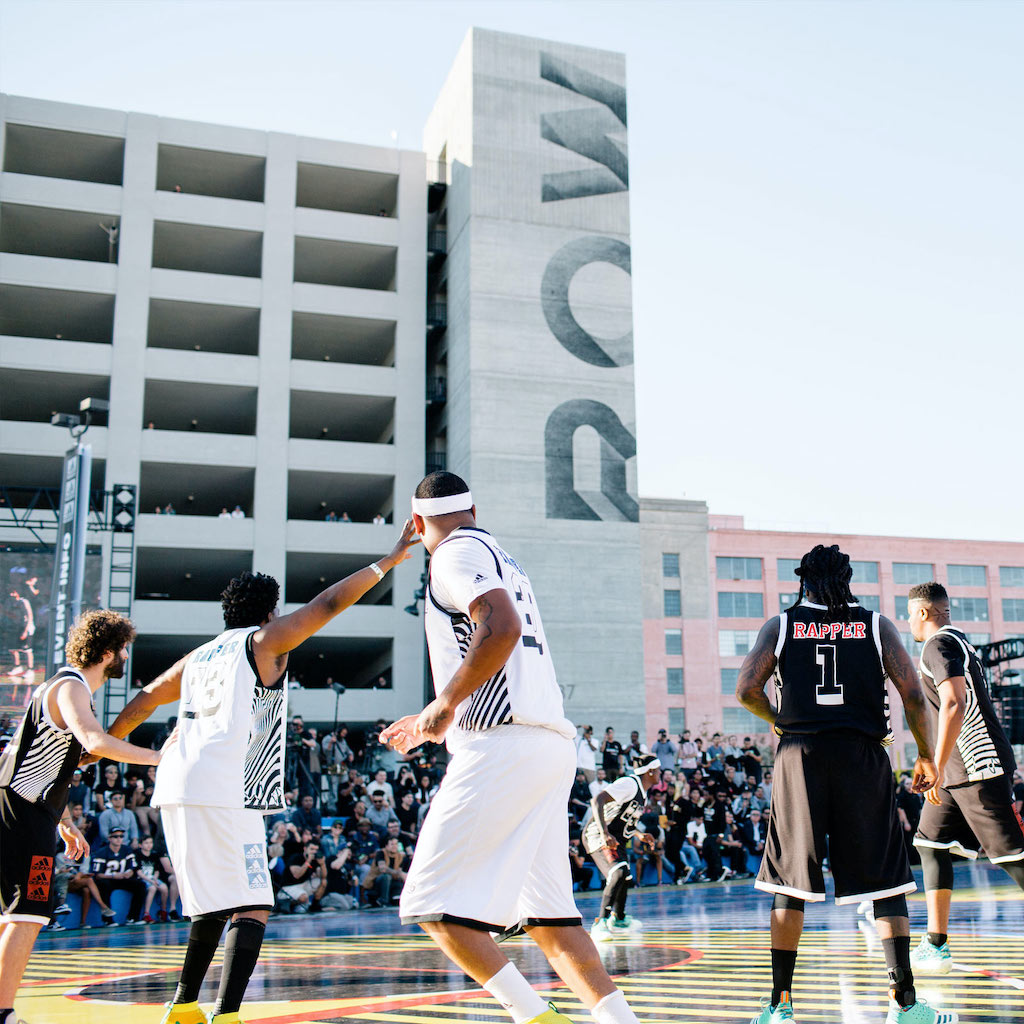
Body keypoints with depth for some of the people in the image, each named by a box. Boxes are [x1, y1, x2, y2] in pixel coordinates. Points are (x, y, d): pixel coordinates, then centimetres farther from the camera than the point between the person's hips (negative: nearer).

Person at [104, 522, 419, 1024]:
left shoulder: (200, 655, 23)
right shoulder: (264, 640, 3)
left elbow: (146, 697, 32)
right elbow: (327, 605, -4)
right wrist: (388, 561, 1)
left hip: (177, 791, 9)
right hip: (222, 793, -8)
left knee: (215, 904, 22)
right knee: (252, 909, -8)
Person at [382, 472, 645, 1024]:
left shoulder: (456, 552, -3)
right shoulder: (501, 558, 26)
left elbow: (502, 628, -22)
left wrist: (445, 703, -13)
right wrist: (437, 723, 38)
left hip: (503, 747, -10)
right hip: (551, 745, 10)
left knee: (433, 904, -4)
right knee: (546, 914, 13)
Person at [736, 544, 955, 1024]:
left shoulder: (780, 625, 6)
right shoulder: (876, 625, 7)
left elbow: (747, 689, -3)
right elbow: (913, 694, -1)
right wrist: (926, 756, 10)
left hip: (800, 755, 0)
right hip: (862, 757, 0)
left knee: (790, 882, 7)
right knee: (884, 881, 9)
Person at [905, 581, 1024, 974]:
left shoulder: (939, 645, -11)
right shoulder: (958, 641, 20)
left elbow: (955, 707, -23)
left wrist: (936, 770, -24)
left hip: (980, 765, -11)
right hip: (960, 770, 11)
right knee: (931, 844, 9)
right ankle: (936, 945, 10)